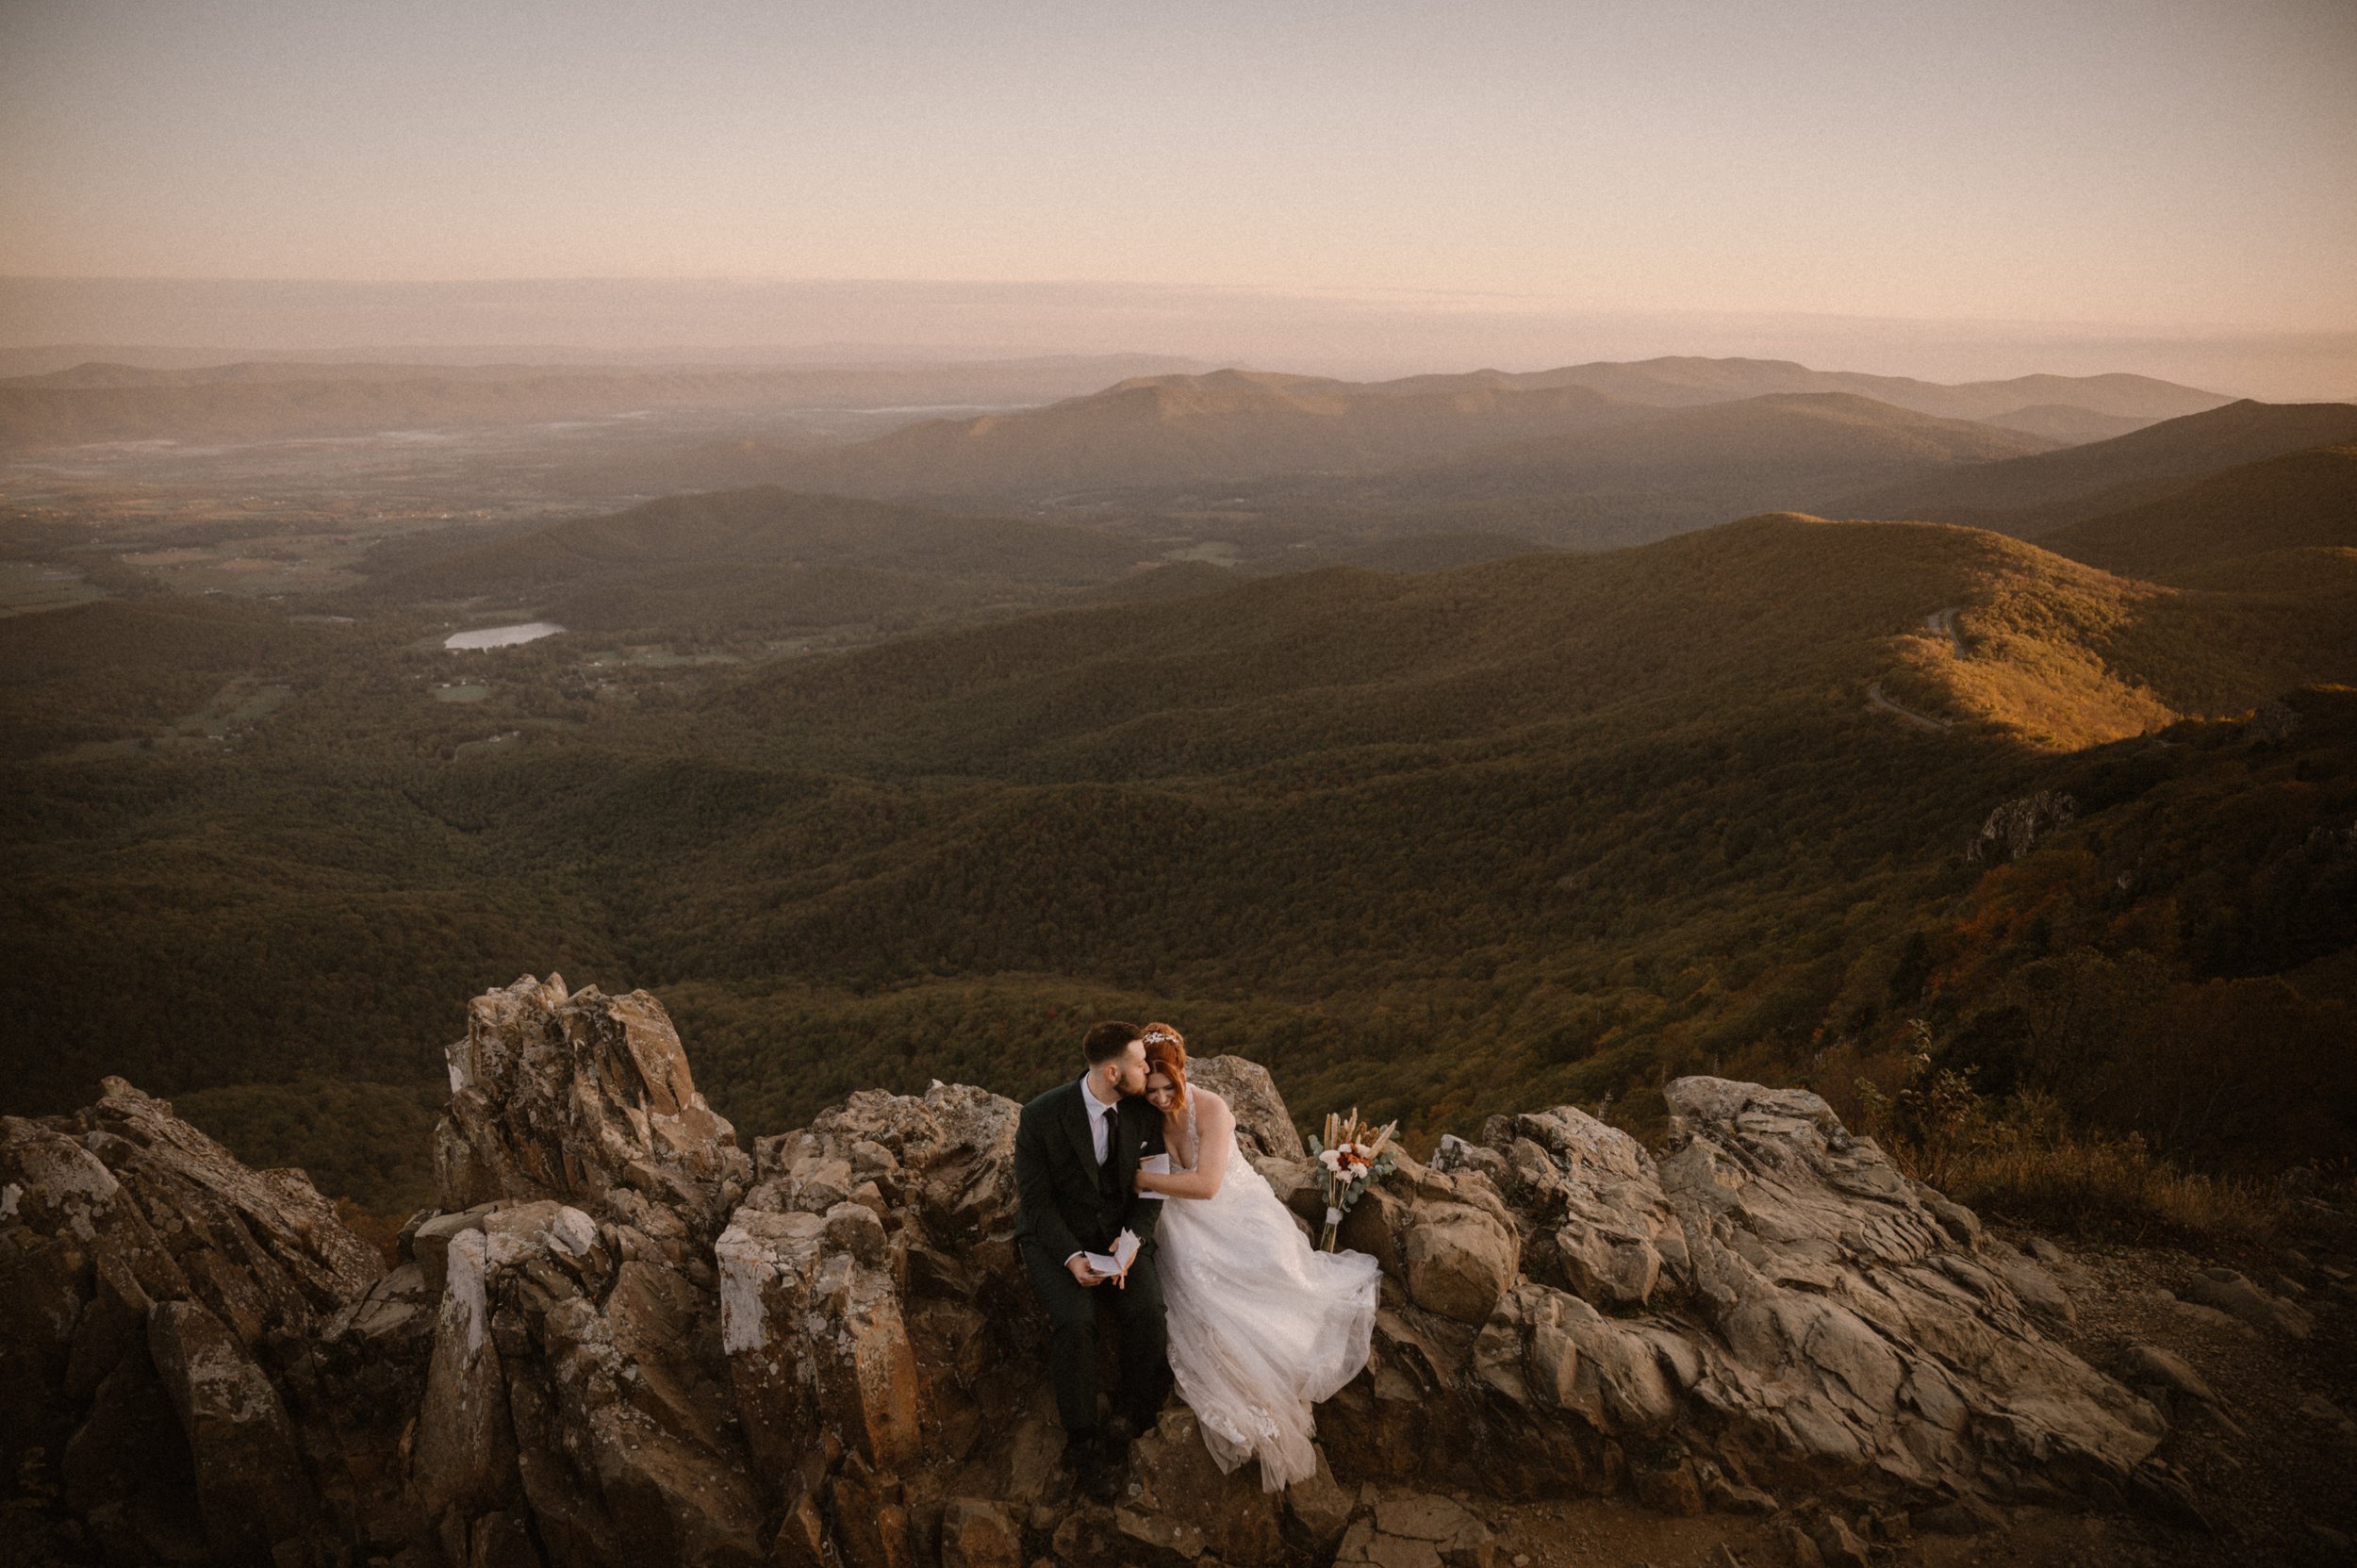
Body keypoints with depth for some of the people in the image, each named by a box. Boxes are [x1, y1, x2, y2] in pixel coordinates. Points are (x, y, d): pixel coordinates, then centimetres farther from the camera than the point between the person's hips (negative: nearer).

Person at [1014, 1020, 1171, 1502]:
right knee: (1074, 1320, -28)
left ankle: (1127, 1420, -2)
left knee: (1148, 1311, -24)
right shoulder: (1041, 1116, -18)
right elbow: (1035, 1200, -12)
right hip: (1056, 1235, -3)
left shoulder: (1145, 1109, -7)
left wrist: (1132, 1240, -17)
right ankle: (1082, 1439, -7)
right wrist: (1072, 1257, -25)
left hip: (1122, 1231, 3)